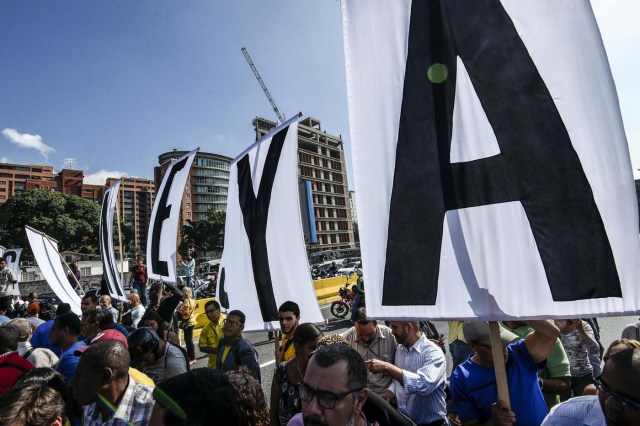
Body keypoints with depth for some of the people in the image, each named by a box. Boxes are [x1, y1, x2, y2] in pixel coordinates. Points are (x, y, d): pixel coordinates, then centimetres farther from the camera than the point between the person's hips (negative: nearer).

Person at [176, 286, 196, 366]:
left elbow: (186, 312, -25)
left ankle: (193, 359, -2)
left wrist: (179, 310, -11)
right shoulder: (191, 300, 13)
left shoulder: (186, 301, -18)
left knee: (189, 340, -6)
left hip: (188, 323, -10)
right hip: (190, 322, 10)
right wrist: (180, 308, 8)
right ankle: (189, 355, 29)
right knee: (187, 339, 19)